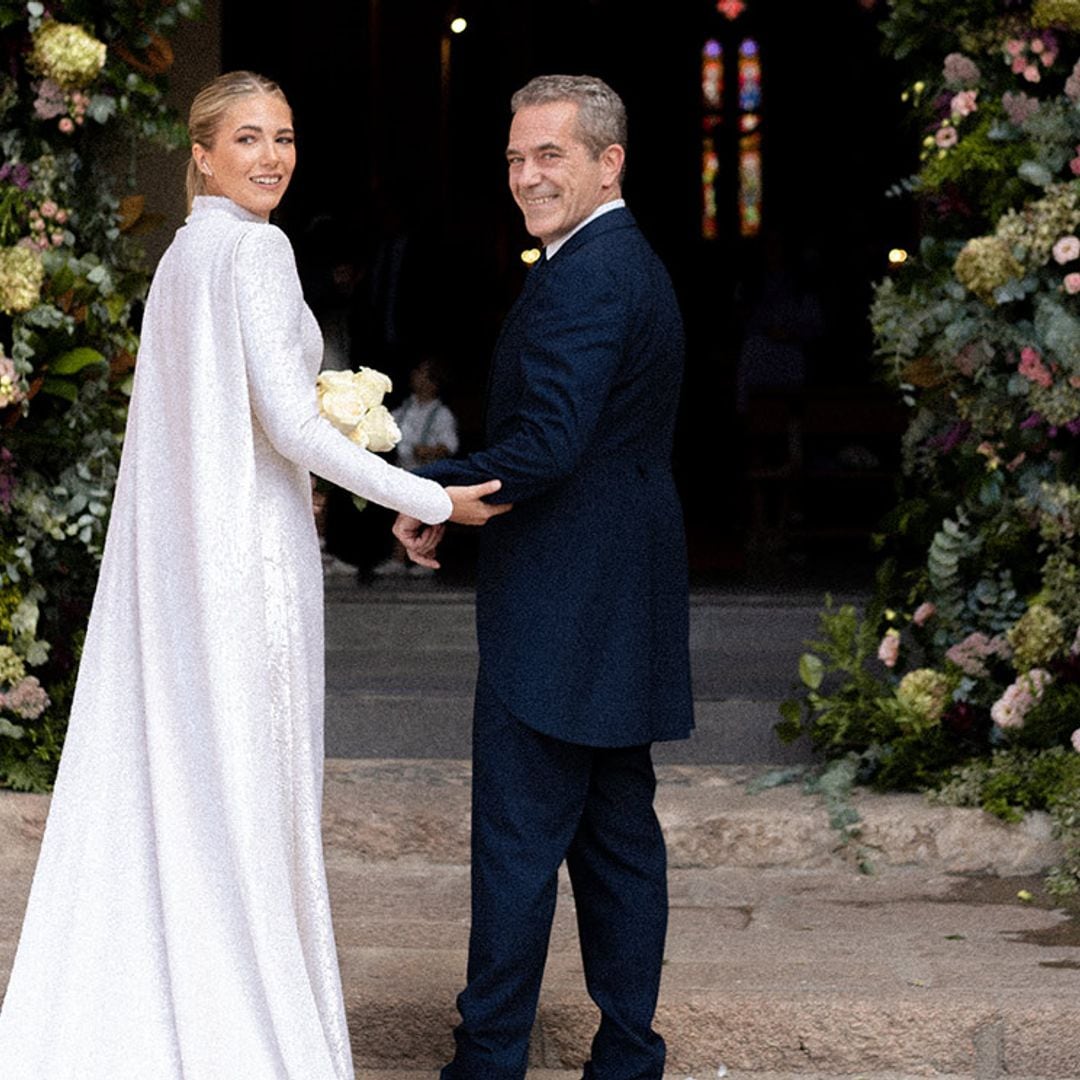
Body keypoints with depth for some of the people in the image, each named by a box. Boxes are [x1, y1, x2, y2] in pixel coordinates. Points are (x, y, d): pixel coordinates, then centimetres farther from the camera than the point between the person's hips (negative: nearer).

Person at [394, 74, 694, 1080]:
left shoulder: (585, 277, -16)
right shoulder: (633, 263, 18)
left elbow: (546, 445, -24)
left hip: (557, 614, -10)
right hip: (620, 611, 10)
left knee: (517, 843, -3)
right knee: (617, 832, 12)